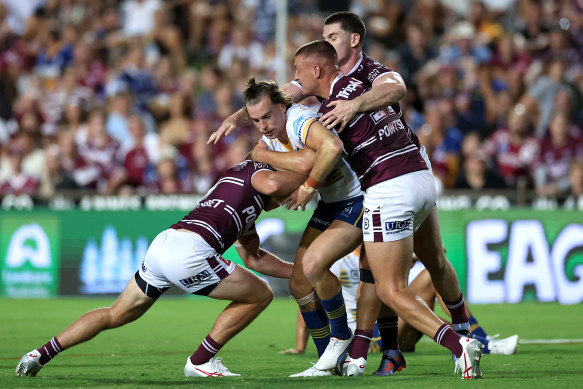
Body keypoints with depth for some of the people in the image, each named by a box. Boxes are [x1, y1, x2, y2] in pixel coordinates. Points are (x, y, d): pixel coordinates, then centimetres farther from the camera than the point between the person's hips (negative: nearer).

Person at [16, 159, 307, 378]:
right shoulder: (257, 169, 10)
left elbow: (253, 258, 39)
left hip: (163, 242, 9)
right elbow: (272, 184, -16)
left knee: (114, 316, 23)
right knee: (260, 295, 8)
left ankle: (41, 354, 17)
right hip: (190, 249, -9)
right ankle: (200, 362, 8)